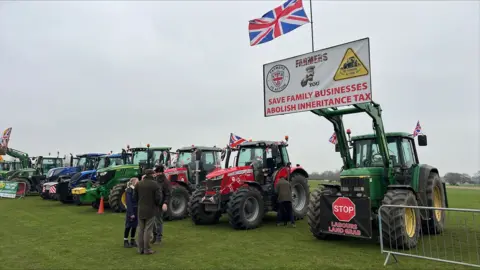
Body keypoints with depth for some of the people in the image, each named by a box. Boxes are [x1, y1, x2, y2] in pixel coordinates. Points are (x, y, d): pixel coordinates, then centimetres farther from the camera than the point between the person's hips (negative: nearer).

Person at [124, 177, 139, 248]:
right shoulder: (129, 190, -12)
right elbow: (129, 203, -15)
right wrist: (131, 213, -18)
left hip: (136, 210, 7)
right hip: (131, 211, -7)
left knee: (135, 226, 11)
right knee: (128, 226, 2)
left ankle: (132, 241, 22)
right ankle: (125, 241, 11)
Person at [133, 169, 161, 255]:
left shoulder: (138, 184, 2)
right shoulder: (155, 184, -11)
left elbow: (135, 197, 5)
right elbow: (158, 197, -14)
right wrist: (157, 205, 6)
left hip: (140, 210, 4)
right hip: (151, 210, -4)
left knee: (141, 229, 12)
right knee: (148, 230, 1)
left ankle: (140, 248, 18)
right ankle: (146, 249, 5)